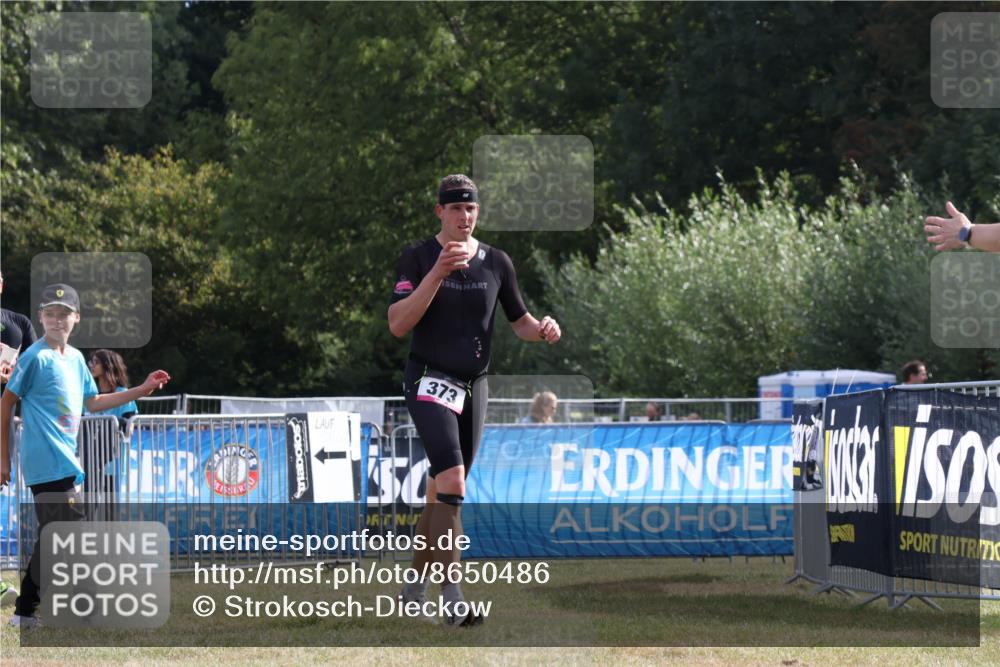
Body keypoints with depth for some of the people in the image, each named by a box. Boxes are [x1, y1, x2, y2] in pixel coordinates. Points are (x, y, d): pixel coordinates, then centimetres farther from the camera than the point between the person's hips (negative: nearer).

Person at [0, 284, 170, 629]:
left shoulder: (76, 358, 15)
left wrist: (142, 390, 18)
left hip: (63, 459, 9)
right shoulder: (36, 357, -9)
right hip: (48, 460, -9)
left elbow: (93, 402, 25)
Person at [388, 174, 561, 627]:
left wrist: (541, 330, -10)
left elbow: (519, 320, 14)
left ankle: (415, 587, 25)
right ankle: (451, 597, -23)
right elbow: (398, 325, -16)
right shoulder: (418, 258, -6)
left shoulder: (496, 263, 7)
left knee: (443, 494, 11)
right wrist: (439, 272, -25)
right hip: (429, 381, -5)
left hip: (474, 385, 5)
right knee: (452, 481, -21)